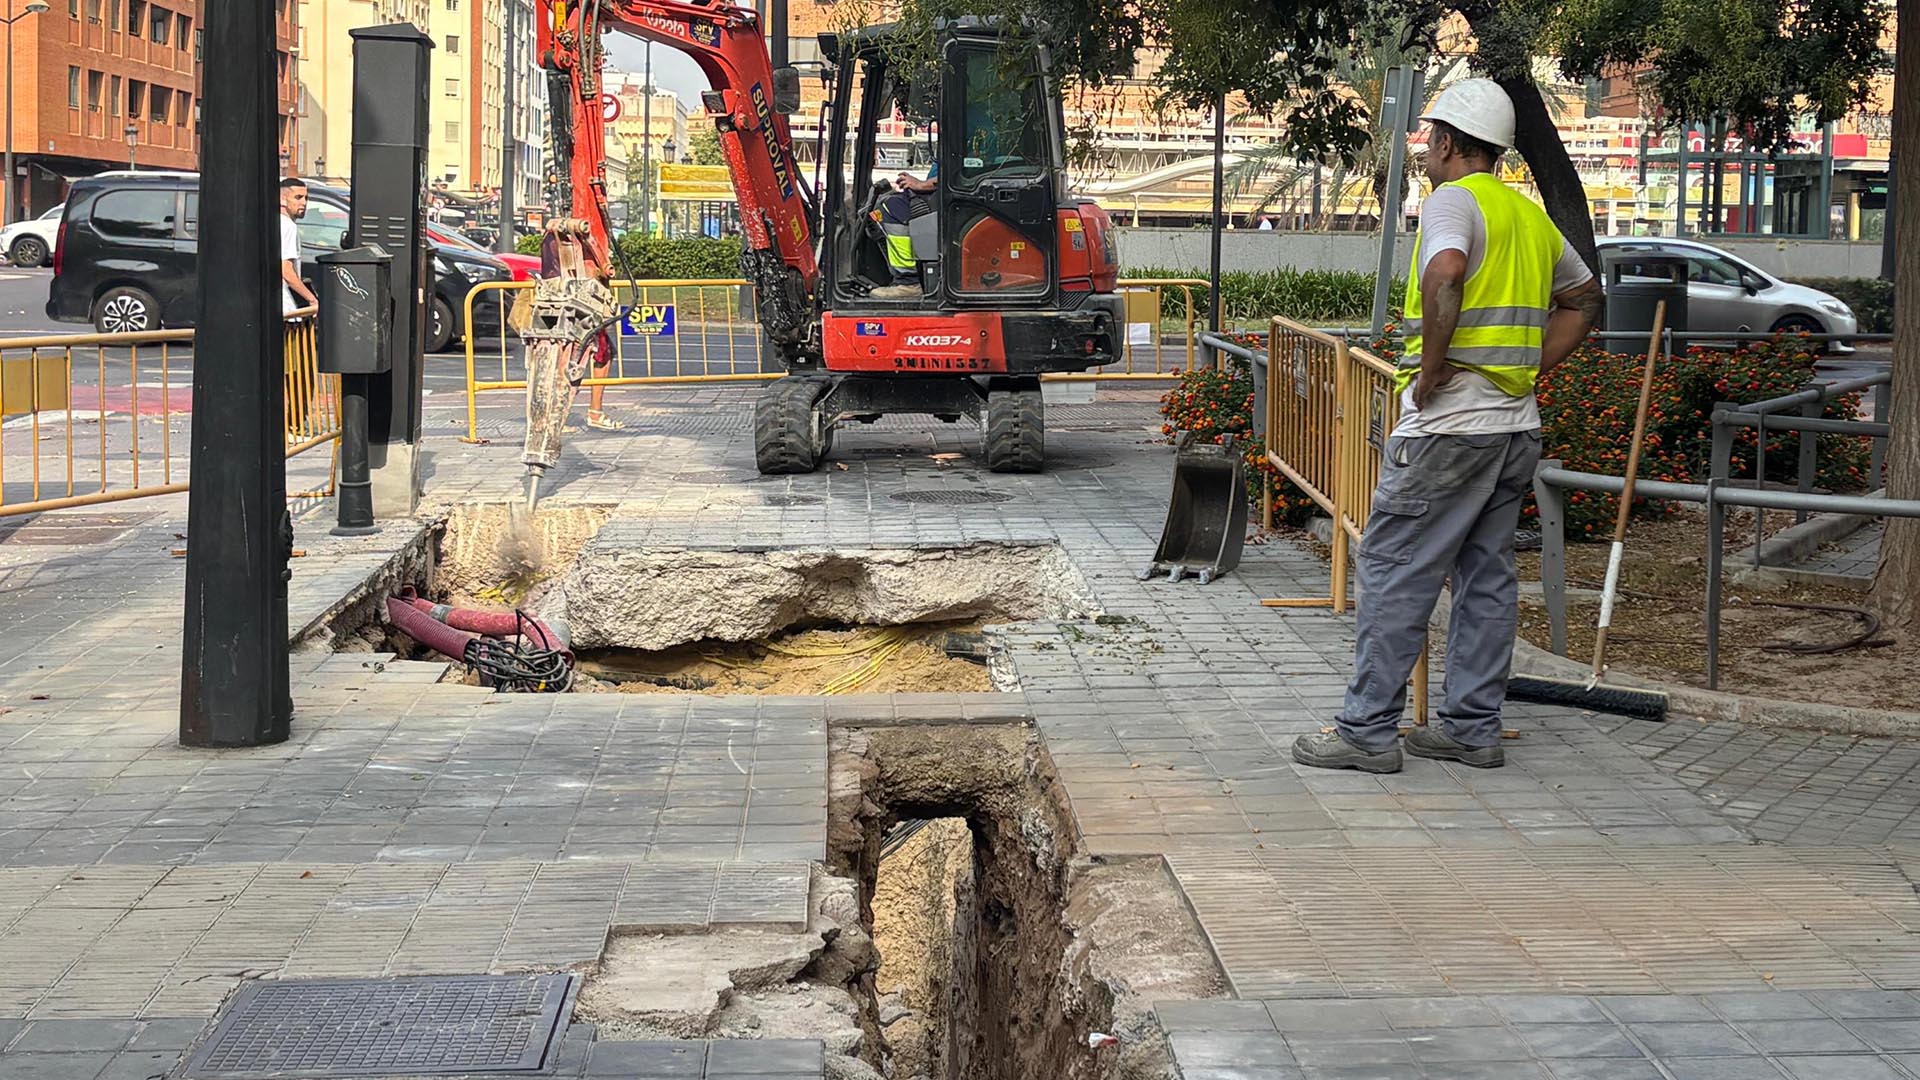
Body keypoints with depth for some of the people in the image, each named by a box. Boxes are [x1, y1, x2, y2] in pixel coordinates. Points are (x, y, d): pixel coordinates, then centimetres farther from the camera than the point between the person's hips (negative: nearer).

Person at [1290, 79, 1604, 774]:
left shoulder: (1452, 200, -10)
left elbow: (1445, 274, -31)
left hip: (1447, 425, -8)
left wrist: (1431, 370, -21)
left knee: (1394, 572, -3)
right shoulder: (1532, 217, 16)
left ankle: (1369, 730, -2)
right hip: (1517, 425, 8)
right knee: (1487, 576, 12)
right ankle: (1473, 729, 15)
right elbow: (1584, 299, 30)